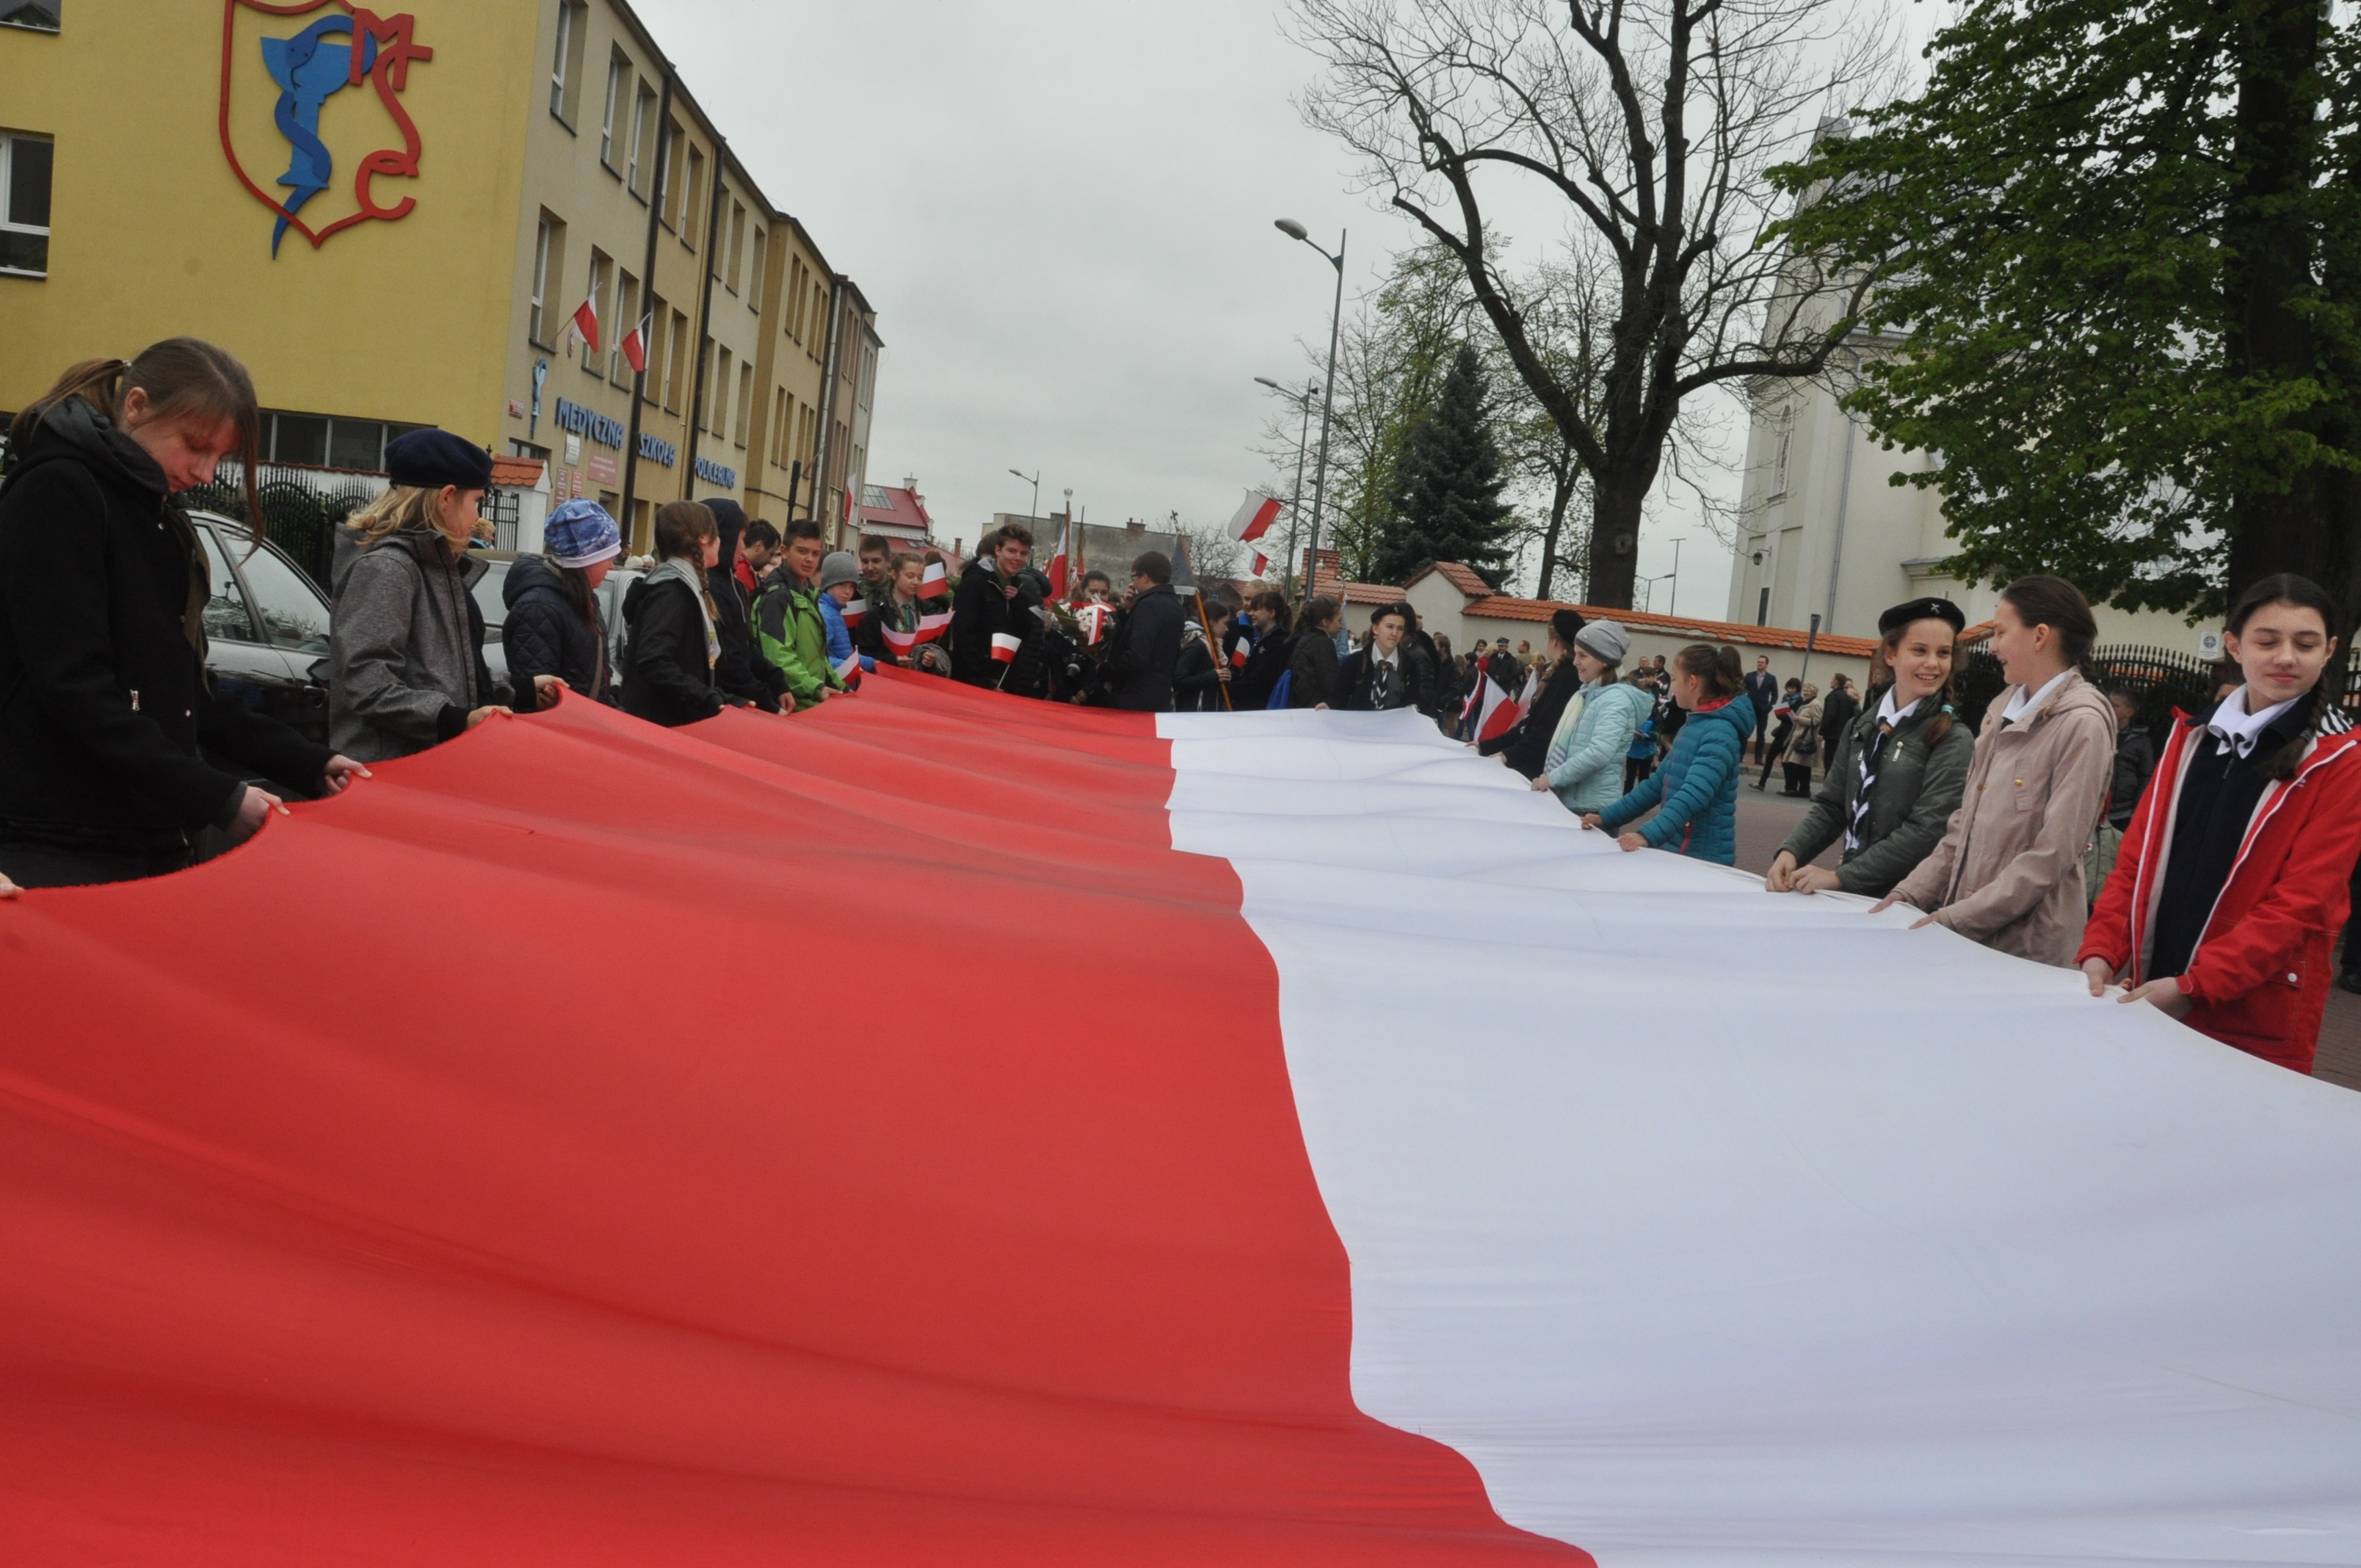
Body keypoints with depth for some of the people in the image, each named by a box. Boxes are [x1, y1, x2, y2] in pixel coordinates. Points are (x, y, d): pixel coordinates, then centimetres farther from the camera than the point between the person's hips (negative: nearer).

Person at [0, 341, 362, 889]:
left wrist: (305, 764, 8)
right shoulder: (57, 493, -10)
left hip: (152, 843, 8)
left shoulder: (161, 522, 17)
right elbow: (77, 689, -19)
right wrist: (217, 799, -21)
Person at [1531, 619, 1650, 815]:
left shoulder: (1617, 698, -14)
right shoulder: (1587, 693, 15)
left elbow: (1599, 754, -26)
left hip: (1593, 808, -8)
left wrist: (1553, 778, -21)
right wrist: (1550, 777, 9)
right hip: (1567, 800, 8)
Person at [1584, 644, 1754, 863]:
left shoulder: (1719, 732, -17)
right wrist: (1606, 818, 11)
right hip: (1673, 850, 8)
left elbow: (1693, 795, -30)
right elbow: (1658, 784, 17)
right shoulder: (1692, 726, 12)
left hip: (1700, 858, -8)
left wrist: (1648, 835, -42)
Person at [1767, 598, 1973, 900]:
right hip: (1853, 895, 5)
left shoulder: (1953, 741, -5)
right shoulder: (1861, 727, 10)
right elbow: (1830, 806, 10)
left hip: (1907, 899, -5)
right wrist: (1790, 852, -8)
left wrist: (1840, 877, -17)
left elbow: (1925, 832, -13)